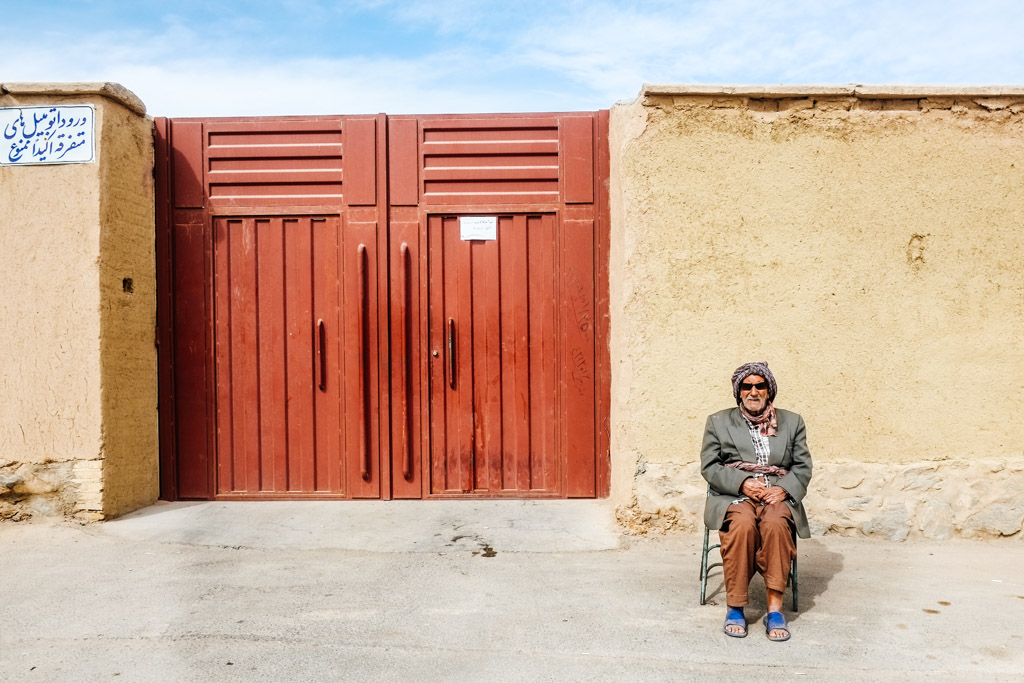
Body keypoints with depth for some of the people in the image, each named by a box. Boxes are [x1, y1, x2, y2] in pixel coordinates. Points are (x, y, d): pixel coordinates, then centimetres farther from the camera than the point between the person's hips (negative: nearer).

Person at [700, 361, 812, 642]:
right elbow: (709, 466, 4)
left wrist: (783, 489, -10)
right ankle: (735, 608, -25)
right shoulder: (718, 422, 13)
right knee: (742, 523, -35)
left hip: (778, 496, 1)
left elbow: (802, 467, 11)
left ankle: (775, 609, -28)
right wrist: (743, 483, -12)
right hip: (733, 496, -1)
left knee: (776, 523, -35)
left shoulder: (792, 422, 17)